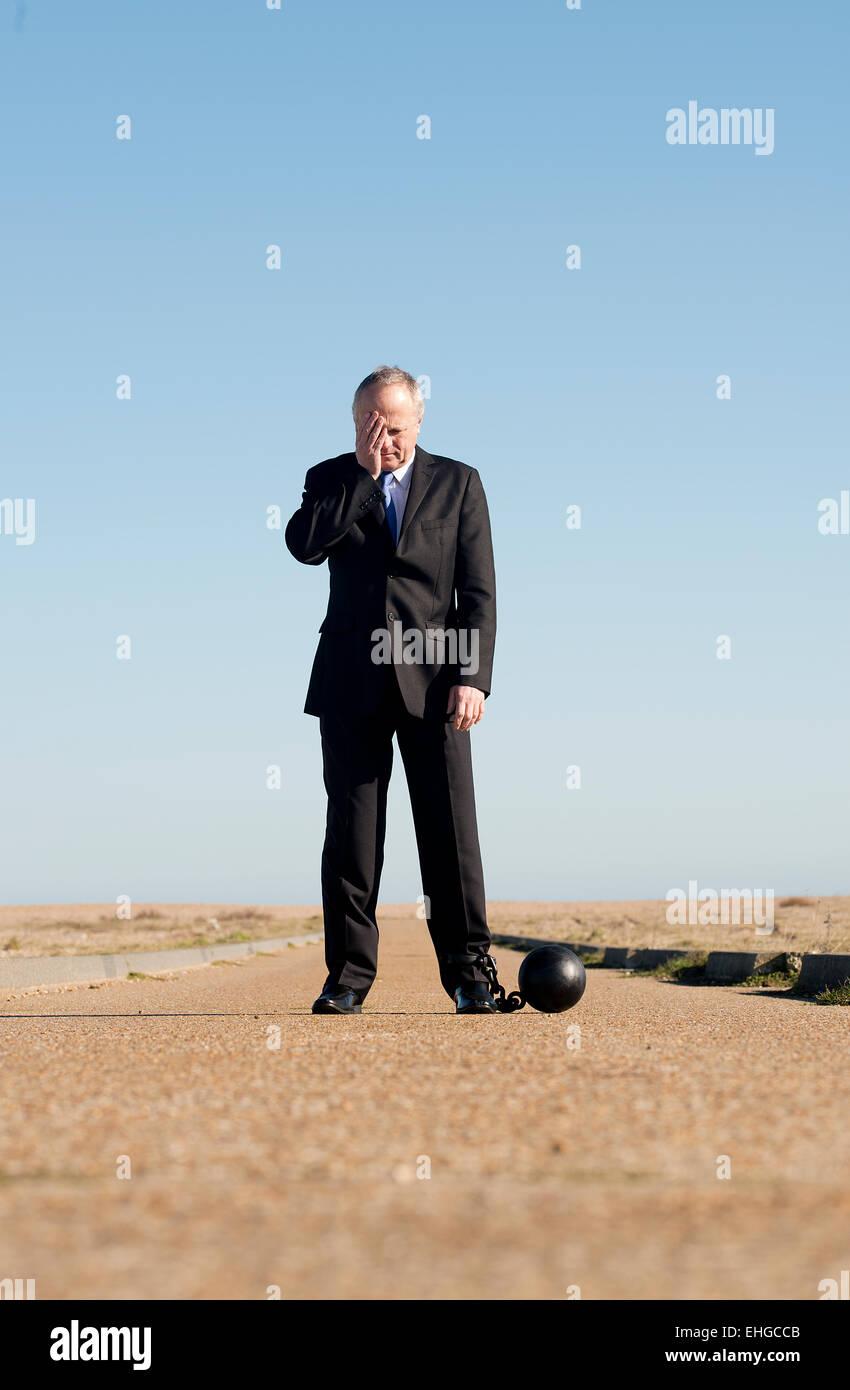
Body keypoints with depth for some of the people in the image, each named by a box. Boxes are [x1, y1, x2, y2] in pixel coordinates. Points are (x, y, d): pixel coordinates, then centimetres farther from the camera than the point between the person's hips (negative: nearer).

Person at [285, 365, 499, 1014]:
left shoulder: (458, 483, 9)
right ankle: (349, 974, 6)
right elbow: (304, 544, -11)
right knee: (351, 831, 0)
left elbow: (478, 591, 3)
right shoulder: (332, 480, 10)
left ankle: (468, 970, 4)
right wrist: (364, 474, -10)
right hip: (352, 681, 1)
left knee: (451, 828, -3)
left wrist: (473, 677, -7)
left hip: (433, 679, 0)